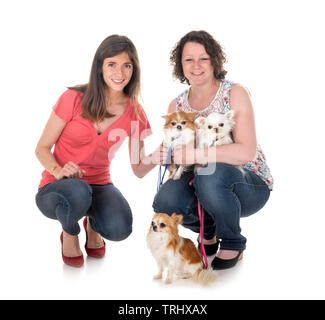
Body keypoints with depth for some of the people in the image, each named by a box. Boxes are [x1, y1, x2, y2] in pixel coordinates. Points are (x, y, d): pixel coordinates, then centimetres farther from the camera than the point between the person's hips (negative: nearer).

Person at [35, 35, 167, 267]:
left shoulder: (134, 113, -2)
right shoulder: (74, 99, -12)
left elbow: (138, 170, 2)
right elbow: (42, 148, -5)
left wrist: (154, 159, -20)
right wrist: (59, 170, -26)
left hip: (98, 186, 3)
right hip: (56, 187, -2)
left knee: (120, 229, -28)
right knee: (78, 192, -38)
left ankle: (93, 223, 12)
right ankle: (69, 233, 0)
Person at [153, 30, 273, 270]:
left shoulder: (235, 93, -10)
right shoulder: (177, 106, 5)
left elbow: (247, 152, -23)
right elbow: (177, 156, 10)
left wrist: (196, 155, -31)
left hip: (250, 185, -4)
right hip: (202, 182, 4)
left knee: (210, 176, -36)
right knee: (165, 200, -25)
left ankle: (233, 244, -6)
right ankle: (209, 231, 10)